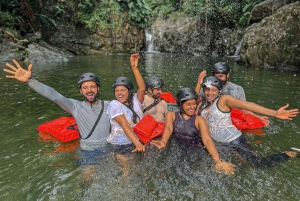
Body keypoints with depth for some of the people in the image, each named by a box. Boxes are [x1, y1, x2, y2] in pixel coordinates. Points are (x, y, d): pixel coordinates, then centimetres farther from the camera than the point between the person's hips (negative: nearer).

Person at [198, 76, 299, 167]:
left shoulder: (224, 99, -13)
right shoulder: (203, 104, 6)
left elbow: (247, 105, -23)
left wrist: (275, 113, -32)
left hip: (234, 140, -6)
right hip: (220, 144, 7)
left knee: (258, 163, -13)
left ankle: (289, 154, 16)